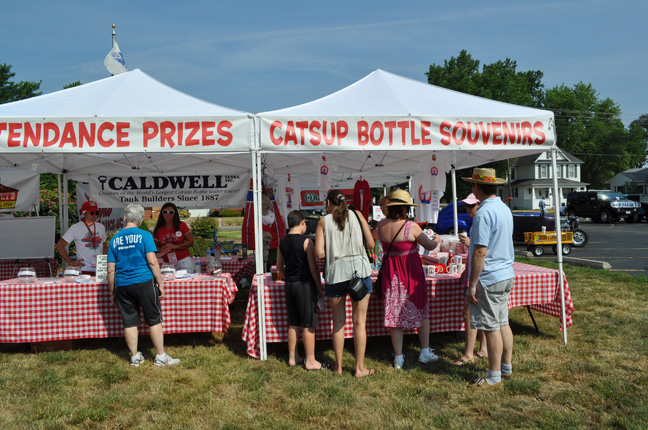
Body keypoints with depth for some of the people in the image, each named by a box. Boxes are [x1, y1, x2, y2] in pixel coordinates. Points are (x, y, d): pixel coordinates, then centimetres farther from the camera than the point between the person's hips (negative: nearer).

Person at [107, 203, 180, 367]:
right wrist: (160, 283, -5)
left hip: (122, 286, 4)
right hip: (144, 282, -4)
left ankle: (135, 357, 20)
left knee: (129, 322, 11)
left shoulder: (114, 240, 6)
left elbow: (111, 270, 7)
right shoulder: (144, 235, -6)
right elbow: (152, 262, -12)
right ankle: (161, 357, 10)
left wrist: (112, 292, 15)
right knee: (154, 320, 5)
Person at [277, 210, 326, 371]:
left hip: (290, 285, 7)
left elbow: (280, 267, 13)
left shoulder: (282, 242, 6)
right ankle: (310, 361, 8)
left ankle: (293, 357, 24)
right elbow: (313, 267, -13)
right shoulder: (306, 241, -13)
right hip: (305, 285, -7)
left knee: (293, 323, 15)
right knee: (309, 324, 1)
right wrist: (320, 289, -5)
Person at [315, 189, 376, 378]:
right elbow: (371, 244, 2)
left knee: (338, 322, 12)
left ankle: (338, 366, 22)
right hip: (359, 270, 0)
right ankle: (360, 368, 12)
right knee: (359, 321, 6)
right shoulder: (357, 215, 6)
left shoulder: (324, 222, 3)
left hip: (336, 272, 0)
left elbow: (319, 253, -5)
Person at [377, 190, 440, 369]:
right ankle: (425, 352, 22)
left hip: (390, 272, 4)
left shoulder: (381, 225, -4)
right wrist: (436, 239, 16)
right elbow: (429, 246, -5)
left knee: (394, 313, 10)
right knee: (421, 309, 15)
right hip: (411, 272, -4)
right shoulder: (411, 226, -16)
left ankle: (398, 357, 16)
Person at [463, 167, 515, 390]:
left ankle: (494, 377, 10)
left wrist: (473, 284, -19)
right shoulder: (505, 209, 10)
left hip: (489, 278, -9)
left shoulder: (484, 213, -20)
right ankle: (507, 368, 29)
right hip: (506, 274, 9)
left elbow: (480, 252, -23)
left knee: (492, 328, 0)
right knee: (503, 323, 17)